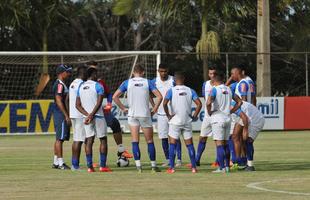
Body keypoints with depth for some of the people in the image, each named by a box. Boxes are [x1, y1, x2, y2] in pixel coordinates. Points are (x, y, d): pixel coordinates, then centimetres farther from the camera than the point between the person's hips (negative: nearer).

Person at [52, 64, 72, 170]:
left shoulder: (61, 84, 18)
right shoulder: (59, 85, -13)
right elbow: (59, 101, -20)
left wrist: (67, 116, 20)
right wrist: (66, 116, -22)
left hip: (60, 115, 10)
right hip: (61, 114, -10)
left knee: (59, 139, 12)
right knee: (60, 138, -10)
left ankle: (56, 162, 15)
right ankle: (60, 163, -11)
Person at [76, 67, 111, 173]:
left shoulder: (80, 87, 11)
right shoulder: (97, 86, -7)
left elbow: (78, 105, 6)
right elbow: (99, 103, -17)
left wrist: (87, 115, -3)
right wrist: (91, 115, -19)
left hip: (86, 117, 5)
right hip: (98, 116, -5)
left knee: (89, 141, 4)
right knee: (103, 140, 4)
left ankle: (89, 166, -3)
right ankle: (103, 166, -1)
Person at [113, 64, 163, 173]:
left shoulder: (127, 82, 3)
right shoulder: (147, 82, 2)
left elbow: (115, 96, -2)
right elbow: (159, 96, -5)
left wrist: (123, 108, 5)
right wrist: (155, 109, 4)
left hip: (132, 114, 0)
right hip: (145, 115, 0)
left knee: (135, 141, 3)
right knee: (150, 141, 10)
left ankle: (138, 165, -7)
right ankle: (153, 165, 12)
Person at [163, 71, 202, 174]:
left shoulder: (171, 91, -5)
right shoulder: (190, 91, 3)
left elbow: (165, 103, -19)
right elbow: (199, 104, -4)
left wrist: (168, 115, -7)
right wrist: (194, 116, 4)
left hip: (175, 121, -2)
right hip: (187, 121, 3)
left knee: (172, 144, 3)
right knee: (189, 144, 9)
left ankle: (171, 167, -2)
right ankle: (194, 167, 7)